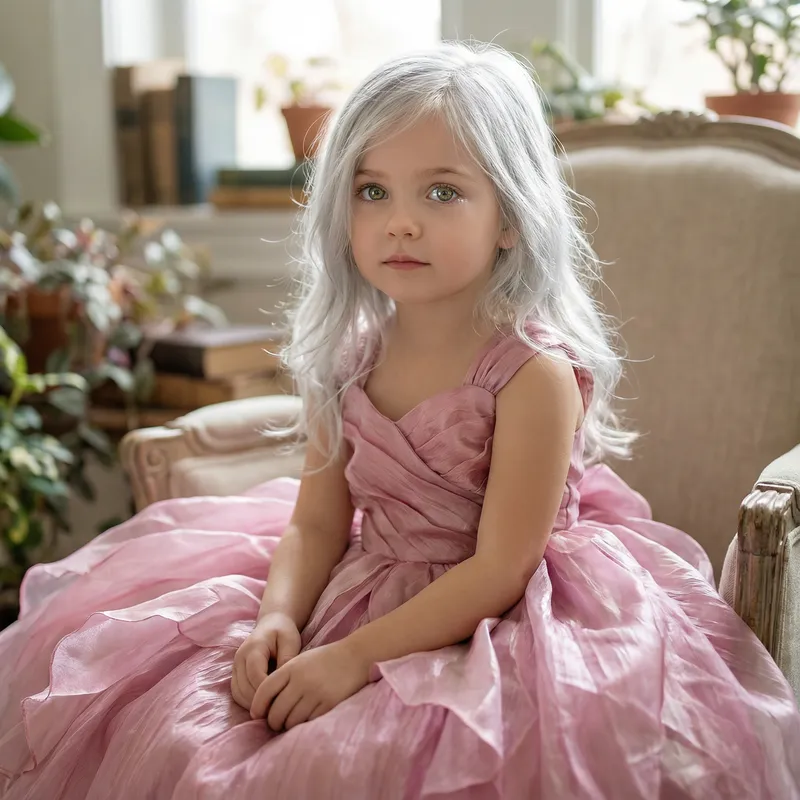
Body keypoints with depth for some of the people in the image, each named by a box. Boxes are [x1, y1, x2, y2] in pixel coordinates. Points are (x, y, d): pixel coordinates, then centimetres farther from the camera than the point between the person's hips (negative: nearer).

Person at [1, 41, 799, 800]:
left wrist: (357, 654, -23)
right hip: (360, 587, 6)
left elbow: (501, 568, -20)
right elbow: (315, 523, 2)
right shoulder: (347, 357, -1)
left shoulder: (536, 370, -19)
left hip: (487, 624, -5)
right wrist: (278, 617, -17)